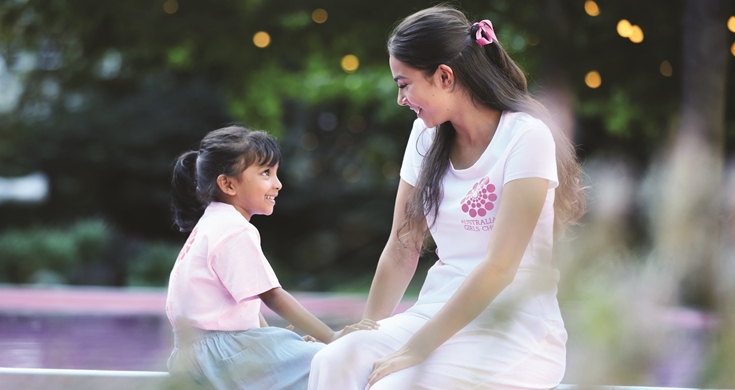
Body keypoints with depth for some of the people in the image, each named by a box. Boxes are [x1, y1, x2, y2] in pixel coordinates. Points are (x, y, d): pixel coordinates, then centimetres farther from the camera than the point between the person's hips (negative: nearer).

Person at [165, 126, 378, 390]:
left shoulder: (212, 224, 18)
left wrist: (273, 339, 13)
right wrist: (331, 338, -17)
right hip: (216, 352, -11)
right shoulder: (235, 233, -15)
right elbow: (272, 297, -18)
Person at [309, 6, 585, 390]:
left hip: (514, 330, -6)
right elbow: (401, 249, 10)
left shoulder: (525, 137, -12)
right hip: (438, 312, 6)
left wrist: (416, 349, -21)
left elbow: (498, 268, -18)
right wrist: (369, 329, -3)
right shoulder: (426, 135, 9)